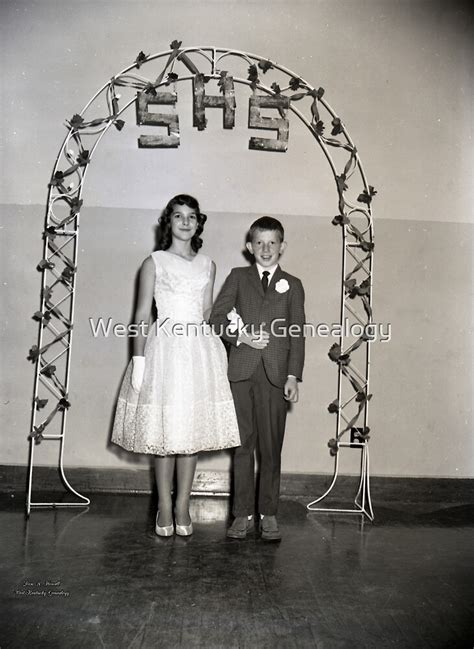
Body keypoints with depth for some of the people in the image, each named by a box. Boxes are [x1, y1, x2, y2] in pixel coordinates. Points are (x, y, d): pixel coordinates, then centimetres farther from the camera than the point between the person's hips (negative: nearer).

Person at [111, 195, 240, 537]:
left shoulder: (207, 265, 13)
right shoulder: (154, 262, 3)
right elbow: (142, 316, -1)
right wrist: (138, 360, -7)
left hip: (200, 351, 3)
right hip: (164, 349, -3)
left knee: (193, 430, 5)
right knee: (163, 431, 1)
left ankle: (183, 506, 17)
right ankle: (164, 507, 15)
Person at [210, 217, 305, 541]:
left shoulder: (292, 285, 11)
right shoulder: (238, 277, 12)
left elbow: (297, 334, 5)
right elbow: (217, 317, 6)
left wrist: (293, 376, -3)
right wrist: (240, 336, -11)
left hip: (276, 374, 0)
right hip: (242, 371, 1)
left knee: (271, 447, 3)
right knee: (243, 444, 5)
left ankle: (269, 514, 14)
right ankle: (243, 514, 14)